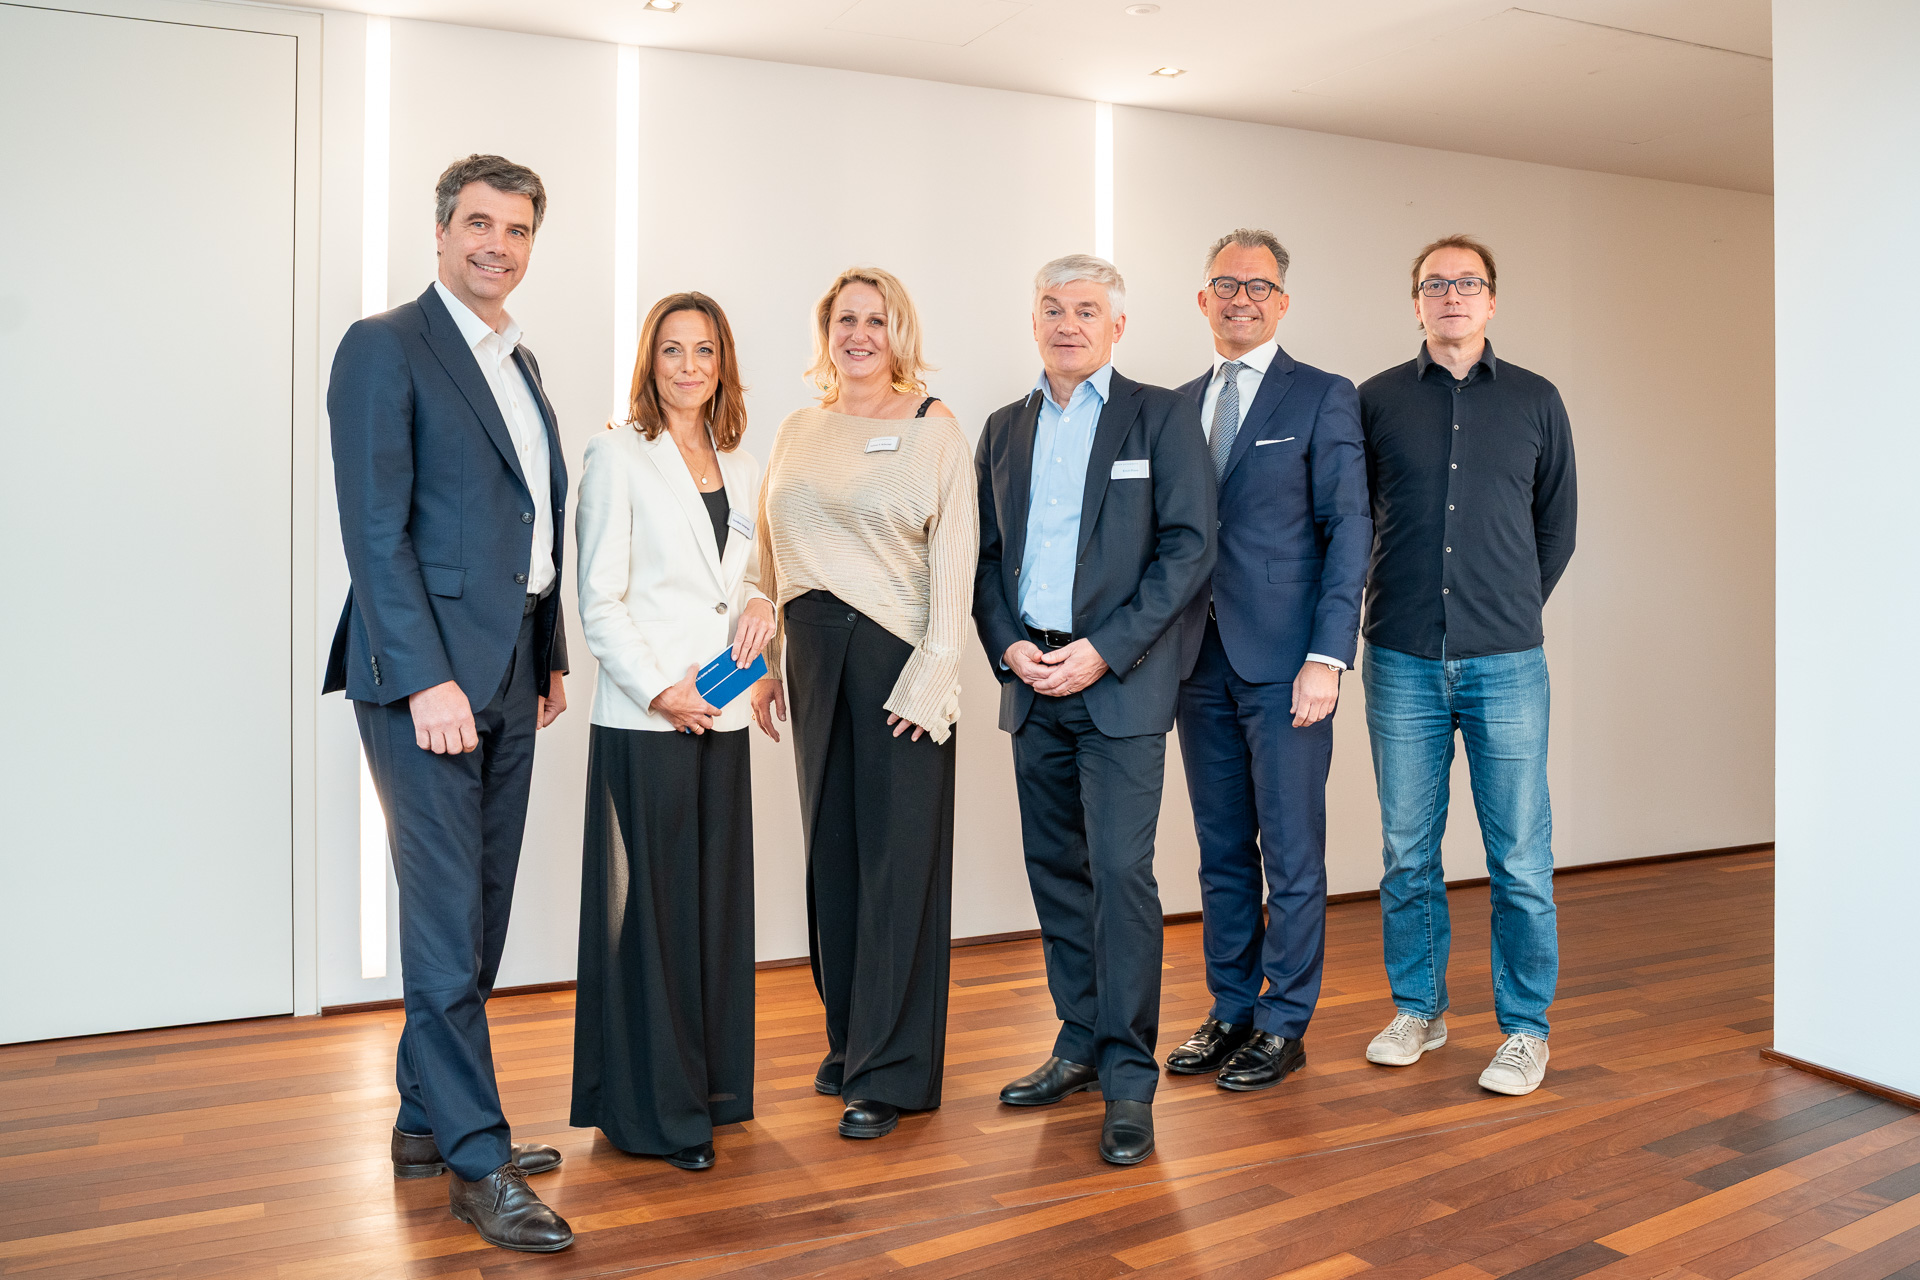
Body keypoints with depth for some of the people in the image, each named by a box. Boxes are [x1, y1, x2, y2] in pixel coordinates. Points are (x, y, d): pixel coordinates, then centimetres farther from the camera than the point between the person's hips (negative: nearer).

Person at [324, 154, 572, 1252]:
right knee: (446, 917, -3)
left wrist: (552, 656, 16)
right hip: (425, 672, -8)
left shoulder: (522, 363, 19)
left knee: (479, 914, 13)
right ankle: (478, 1158, 6)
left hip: (507, 673, 8)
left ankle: (427, 1121, 27)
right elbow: (374, 528, -13)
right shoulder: (385, 348, -5)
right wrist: (426, 679, -19)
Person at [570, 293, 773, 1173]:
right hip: (641, 719, -5)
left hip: (722, 714, 6)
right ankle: (651, 1108, 12)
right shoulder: (617, 456, -2)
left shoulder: (742, 469, 14)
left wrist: (760, 611, 0)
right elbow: (599, 600, -6)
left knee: (718, 900, 10)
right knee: (646, 907, 0)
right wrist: (660, 690, -13)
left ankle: (713, 1085, 24)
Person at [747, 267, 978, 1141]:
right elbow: (773, 554, 15)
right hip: (817, 651, 5)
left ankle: (891, 1070, 9)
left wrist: (933, 674, -14)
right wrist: (765, 662, 10)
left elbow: (953, 554, -6)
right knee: (829, 847, 10)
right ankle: (848, 1038, 26)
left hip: (898, 651, -5)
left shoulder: (934, 429, 0)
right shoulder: (798, 431, 13)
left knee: (899, 857, -1)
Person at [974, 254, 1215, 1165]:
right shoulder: (1005, 429, 15)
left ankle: (1129, 1078, 2)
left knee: (1121, 872, -8)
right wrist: (1008, 646, -3)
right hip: (1030, 679, 5)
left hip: (1121, 682, -5)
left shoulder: (1162, 416, 1)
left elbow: (1190, 546, -7)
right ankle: (1081, 1043, 25)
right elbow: (985, 553, 14)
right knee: (1055, 869, 11)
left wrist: (1103, 650, -14)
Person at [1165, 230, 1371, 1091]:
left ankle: (1284, 1025, 16)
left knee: (1291, 856, 2)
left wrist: (1327, 657, -14)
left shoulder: (1324, 398, 0)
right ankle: (1230, 1011, 25)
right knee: (1221, 851, 13)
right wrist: (1165, 649, 6)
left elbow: (1348, 531, -6)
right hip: (1200, 660, 5)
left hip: (1284, 663, -5)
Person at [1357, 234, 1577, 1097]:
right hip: (1402, 661, 0)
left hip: (1506, 662, 0)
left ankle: (1525, 1028, 16)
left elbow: (1555, 527, 16)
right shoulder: (1377, 400, 6)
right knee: (1407, 850, 8)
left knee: (1520, 856, 2)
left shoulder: (1535, 402, 8)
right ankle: (1418, 1009, 23)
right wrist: (1410, 606, 12)